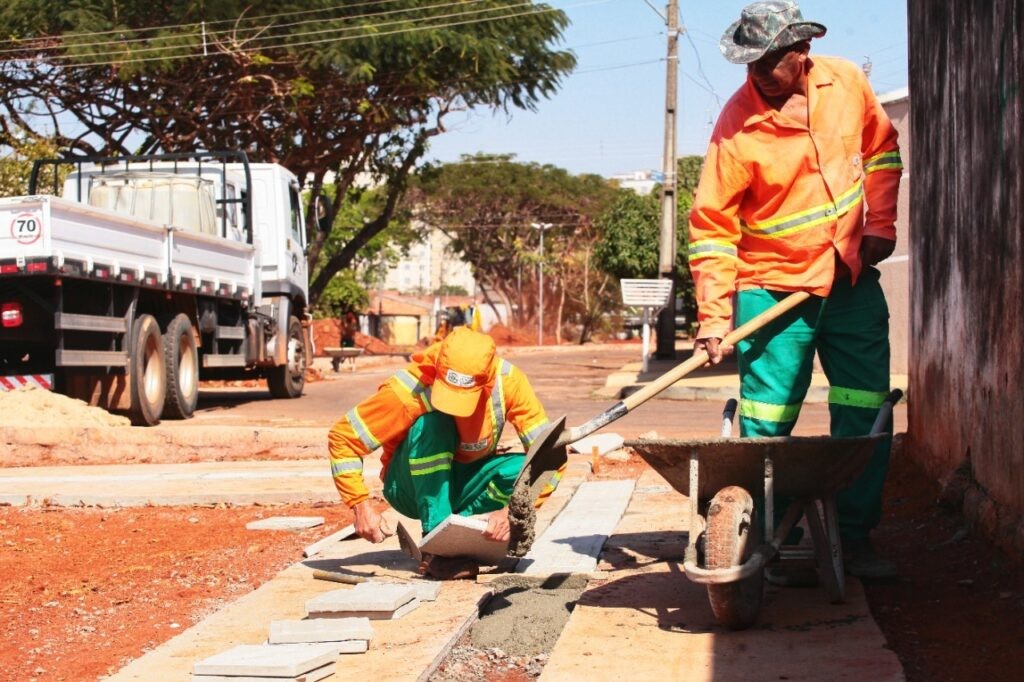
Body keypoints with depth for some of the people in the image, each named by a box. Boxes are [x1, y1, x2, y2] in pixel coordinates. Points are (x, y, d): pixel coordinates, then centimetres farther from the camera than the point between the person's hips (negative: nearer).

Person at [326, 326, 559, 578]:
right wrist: (361, 507, -30)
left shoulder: (508, 381, -23)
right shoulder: (409, 390, -29)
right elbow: (342, 439, -22)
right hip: (415, 489, -2)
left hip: (461, 485, 2)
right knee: (431, 425, -34)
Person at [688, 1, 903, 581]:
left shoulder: (848, 83, -3)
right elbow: (712, 228, -14)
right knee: (766, 427, -3)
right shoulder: (738, 126, -16)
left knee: (866, 415, 5)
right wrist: (714, 317, -19)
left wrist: (880, 225, 7)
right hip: (773, 287, -4)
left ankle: (857, 537, 17)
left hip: (853, 281, 4)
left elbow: (882, 151, 16)